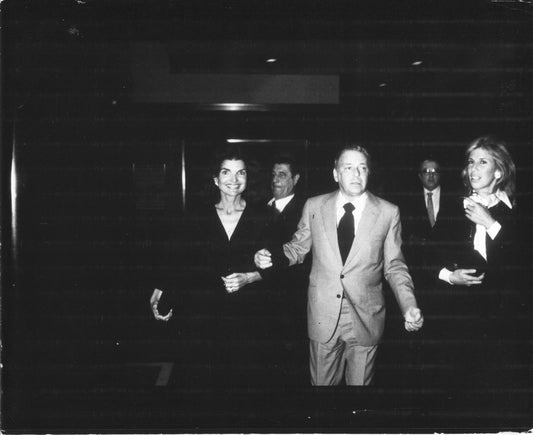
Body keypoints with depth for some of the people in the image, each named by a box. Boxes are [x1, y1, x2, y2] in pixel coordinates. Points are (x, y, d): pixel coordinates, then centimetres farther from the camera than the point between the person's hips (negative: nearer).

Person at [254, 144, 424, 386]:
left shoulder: (388, 212, -2)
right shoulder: (314, 206, 0)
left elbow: (394, 266, 0)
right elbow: (298, 247, 10)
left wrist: (409, 306, -13)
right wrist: (272, 256, -11)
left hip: (365, 320, 0)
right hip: (323, 316, 1)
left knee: (359, 382, 14)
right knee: (321, 382, 13)